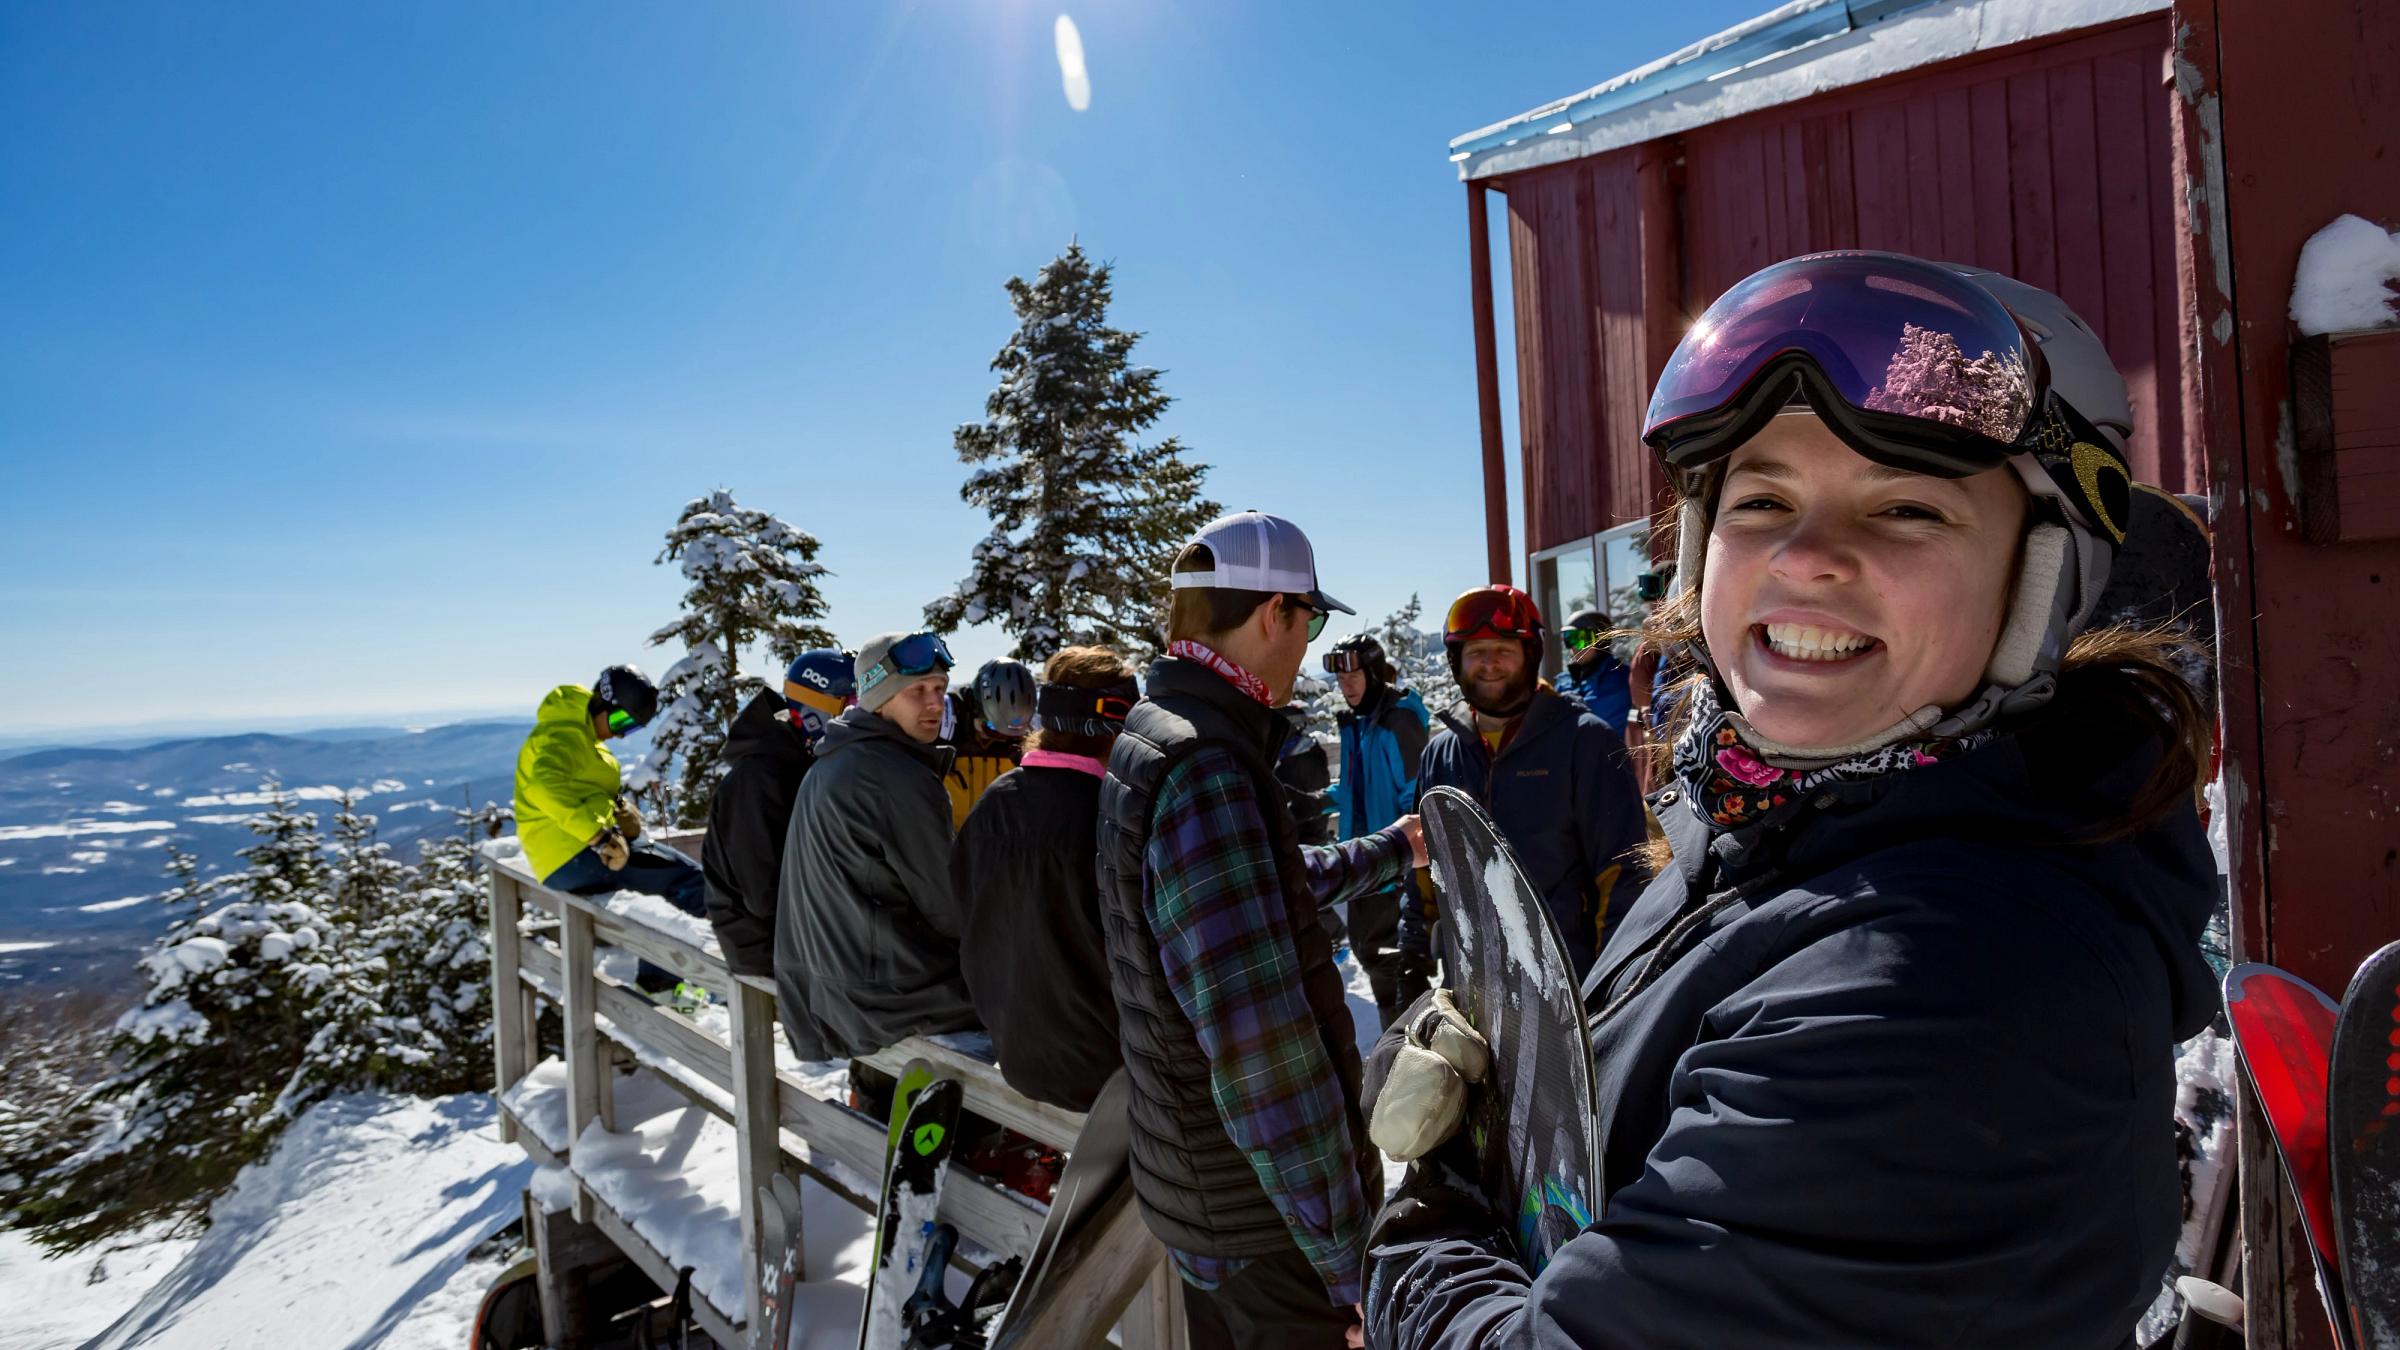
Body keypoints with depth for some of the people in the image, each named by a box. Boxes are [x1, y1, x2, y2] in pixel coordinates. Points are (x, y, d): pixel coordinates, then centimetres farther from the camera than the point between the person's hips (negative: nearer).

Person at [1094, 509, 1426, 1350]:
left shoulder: (1156, 735, 6)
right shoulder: (1203, 770, -27)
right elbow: (1264, 1057, -31)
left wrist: (1391, 850, 32)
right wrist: (1354, 1265, -23)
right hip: (1265, 1220, -9)